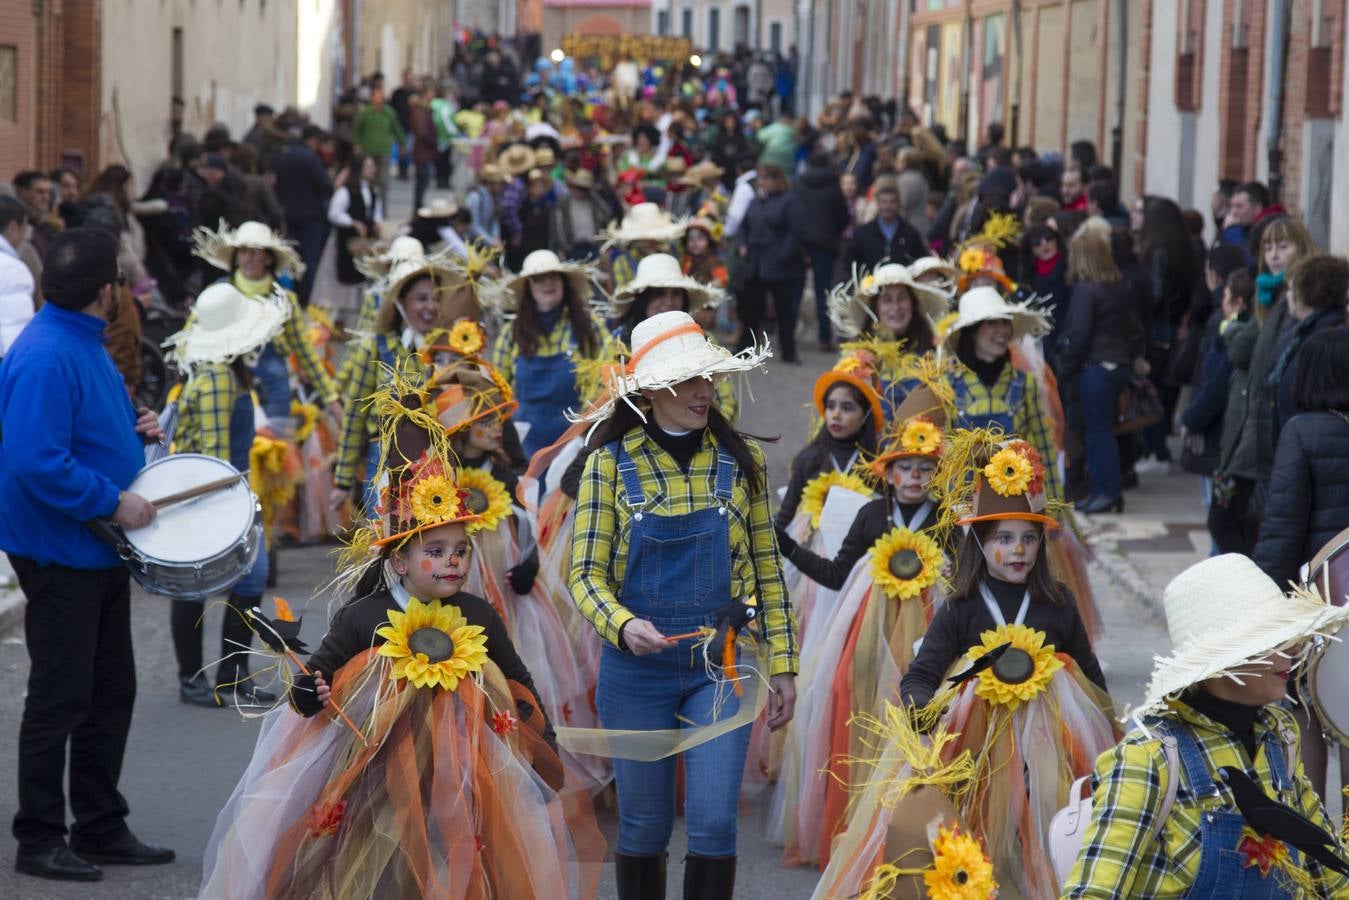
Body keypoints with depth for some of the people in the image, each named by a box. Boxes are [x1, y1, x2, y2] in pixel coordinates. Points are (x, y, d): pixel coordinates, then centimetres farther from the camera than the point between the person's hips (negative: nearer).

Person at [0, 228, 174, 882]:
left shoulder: (85, 344, 9)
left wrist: (134, 427, 6)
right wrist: (113, 501, -24)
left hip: (101, 553, 10)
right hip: (60, 553, -10)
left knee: (111, 692, 16)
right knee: (59, 699, -2)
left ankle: (102, 828, 26)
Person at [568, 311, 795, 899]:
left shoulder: (740, 459, 2)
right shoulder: (611, 462, -3)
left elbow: (766, 568, 7)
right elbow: (586, 574, -4)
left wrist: (782, 664, 4)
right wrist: (624, 626, -24)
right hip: (637, 663, 0)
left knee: (714, 823, -6)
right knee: (644, 827, 8)